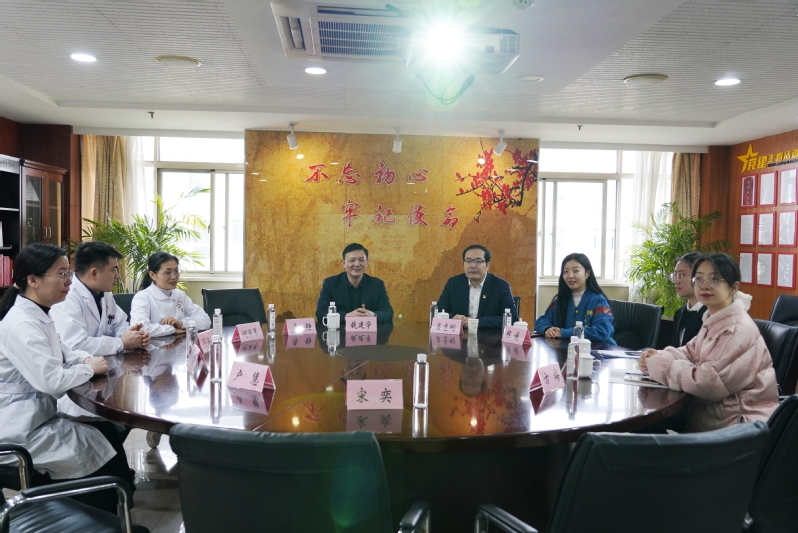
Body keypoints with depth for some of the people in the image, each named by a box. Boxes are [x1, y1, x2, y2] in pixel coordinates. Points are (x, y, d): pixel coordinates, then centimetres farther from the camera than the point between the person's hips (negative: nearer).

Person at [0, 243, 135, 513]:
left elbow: (58, 353, 20)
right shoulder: (22, 324, -25)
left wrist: (85, 358, -1)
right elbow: (52, 381, -32)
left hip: (35, 416, 9)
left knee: (108, 432, 5)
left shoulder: (37, 316, 6)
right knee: (102, 446, -5)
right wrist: (89, 368, -14)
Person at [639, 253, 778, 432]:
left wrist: (661, 365, -19)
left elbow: (708, 383, -28)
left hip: (739, 423, -8)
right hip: (712, 409, 8)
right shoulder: (713, 321, 8)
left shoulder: (741, 330, -23)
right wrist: (659, 357, -9)